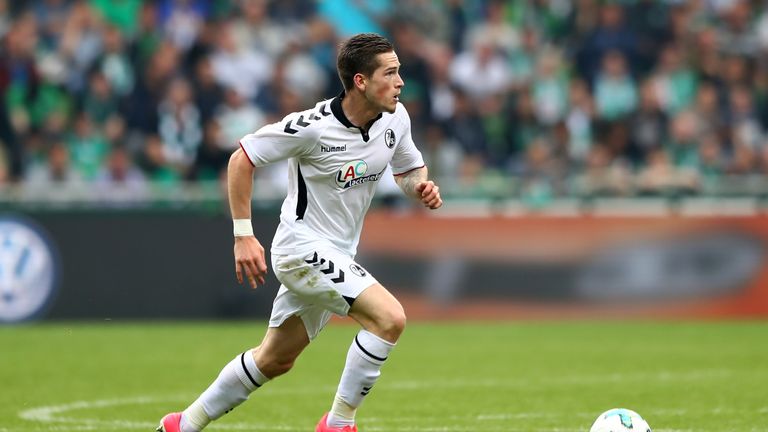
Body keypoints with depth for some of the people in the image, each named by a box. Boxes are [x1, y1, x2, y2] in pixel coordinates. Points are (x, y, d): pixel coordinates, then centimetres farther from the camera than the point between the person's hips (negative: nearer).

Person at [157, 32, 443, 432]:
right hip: (302, 246, -8)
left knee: (275, 360, 17)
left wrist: (421, 187, -10)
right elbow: (241, 159, -13)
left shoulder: (395, 118, -3)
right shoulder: (314, 126, -22)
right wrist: (243, 236, -14)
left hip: (335, 256, 8)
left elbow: (409, 169, 14)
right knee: (389, 318, -22)